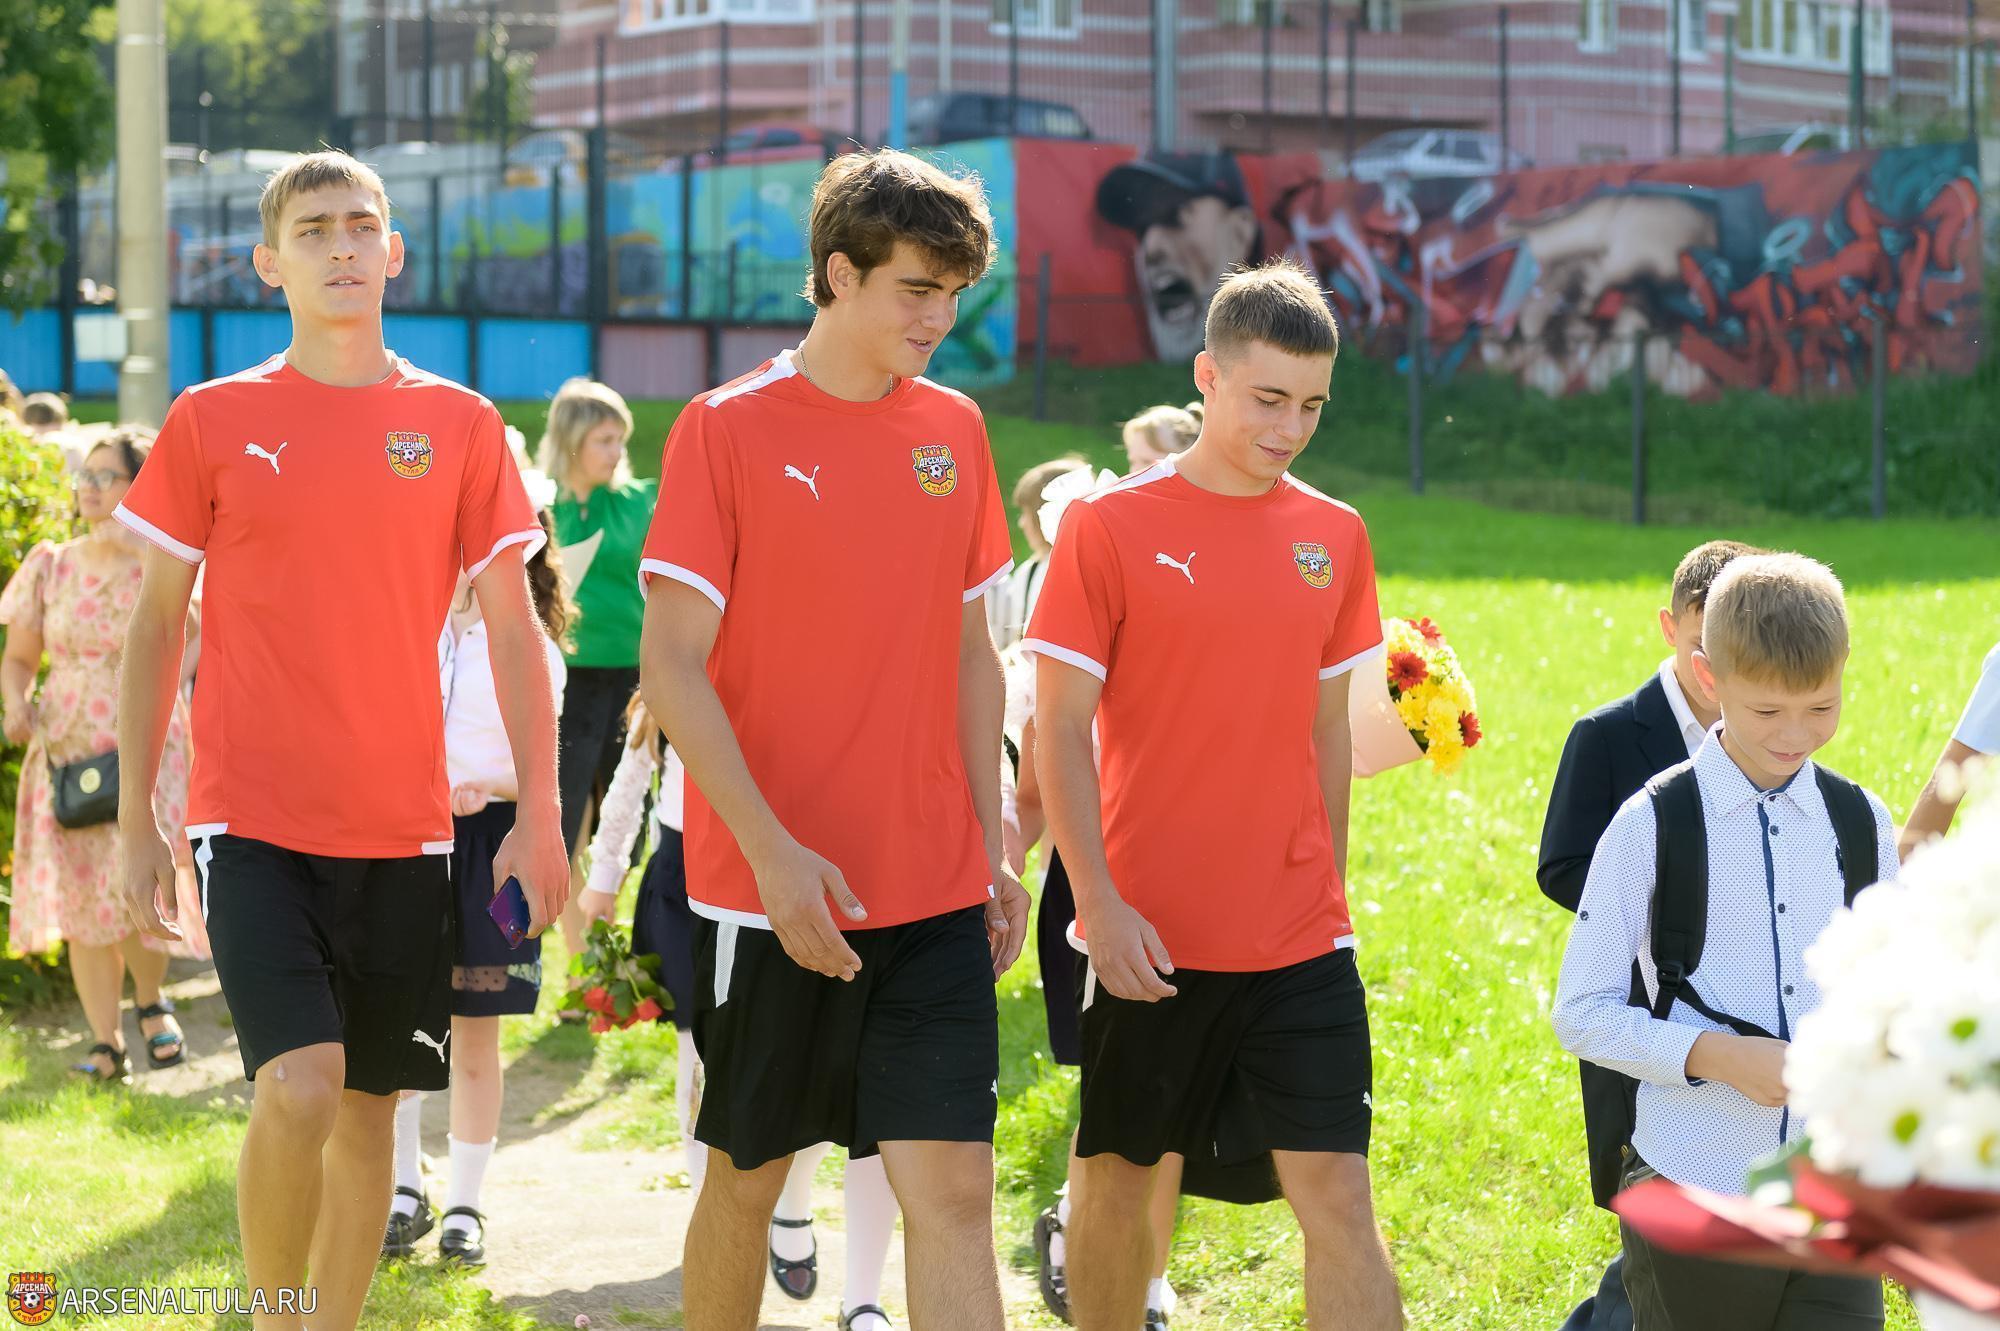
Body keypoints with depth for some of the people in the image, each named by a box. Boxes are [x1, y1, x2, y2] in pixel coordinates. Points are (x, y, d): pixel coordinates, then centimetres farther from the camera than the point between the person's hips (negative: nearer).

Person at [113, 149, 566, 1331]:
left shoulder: (459, 425, 4)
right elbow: (156, 626, 6)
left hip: (401, 826, 2)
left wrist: (539, 815, 0)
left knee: (371, 1106, 7)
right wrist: (136, 820, 3)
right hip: (255, 821, -2)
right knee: (301, 1085, -17)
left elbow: (513, 627, 7)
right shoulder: (213, 422, 1)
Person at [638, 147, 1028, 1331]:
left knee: (953, 1190, -5)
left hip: (935, 894, 3)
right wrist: (773, 850, -18)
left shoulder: (954, 431, 8)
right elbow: (671, 667, -10)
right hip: (769, 888, -3)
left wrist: (994, 848, 10)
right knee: (749, 1177, 10)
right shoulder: (726, 431, -6)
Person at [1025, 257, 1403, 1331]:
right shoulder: (1109, 525, -6)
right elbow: (1059, 730, -6)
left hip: (1299, 939, 3)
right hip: (1147, 937, -2)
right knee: (1120, 1175, 10)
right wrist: (1098, 903, -13)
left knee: (1337, 1195, -4)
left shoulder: (1333, 536, 7)